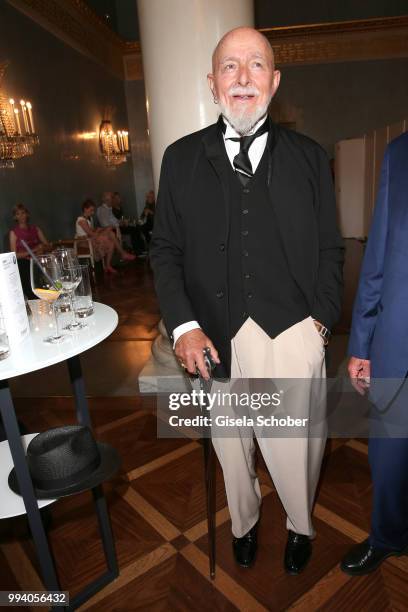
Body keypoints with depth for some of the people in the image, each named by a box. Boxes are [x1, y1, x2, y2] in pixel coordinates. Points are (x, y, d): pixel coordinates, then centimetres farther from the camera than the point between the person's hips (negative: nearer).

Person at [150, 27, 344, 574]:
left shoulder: (309, 157, 6)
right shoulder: (182, 158, 5)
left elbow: (330, 249, 7)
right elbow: (165, 249, 2)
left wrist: (322, 321, -2)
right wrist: (183, 325, -8)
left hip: (294, 336, 0)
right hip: (217, 338, 1)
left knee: (296, 448, 13)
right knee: (231, 447, 18)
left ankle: (300, 527, 45)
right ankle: (243, 524, 48)